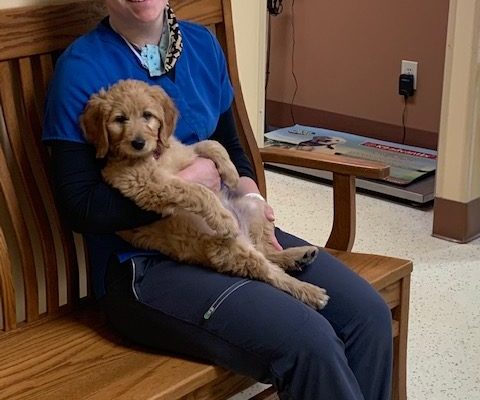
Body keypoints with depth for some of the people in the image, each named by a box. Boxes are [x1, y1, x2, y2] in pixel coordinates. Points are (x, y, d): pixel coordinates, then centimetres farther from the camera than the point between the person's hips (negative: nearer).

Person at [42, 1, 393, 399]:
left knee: (369, 314, -10)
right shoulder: (82, 67, -10)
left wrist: (249, 196, -1)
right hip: (143, 262, -6)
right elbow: (81, 209, -14)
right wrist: (183, 184, -14)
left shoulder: (203, 43, 8)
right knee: (309, 341, -25)